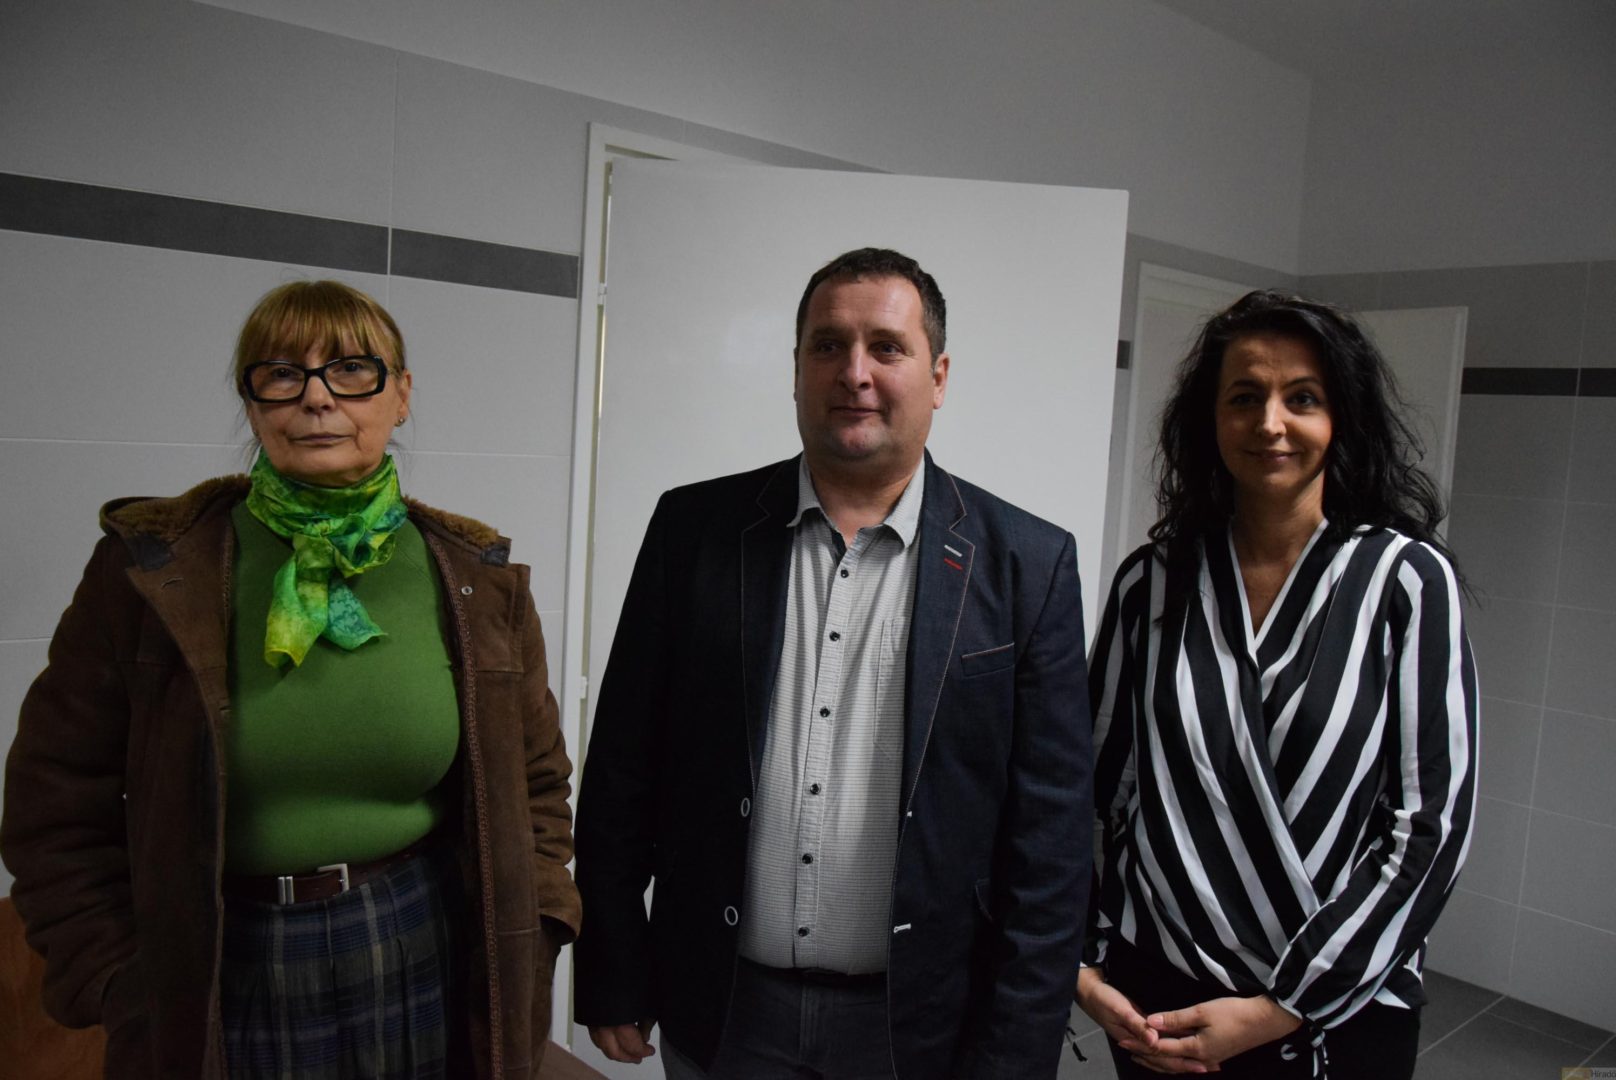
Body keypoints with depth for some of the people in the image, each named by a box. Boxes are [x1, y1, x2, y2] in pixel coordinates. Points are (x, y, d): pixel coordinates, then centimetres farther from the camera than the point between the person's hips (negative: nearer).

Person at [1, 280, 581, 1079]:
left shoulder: (475, 578, -3)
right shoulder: (151, 571, -7)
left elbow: (533, 783, 6)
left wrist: (520, 954, -2)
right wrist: (123, 991, -5)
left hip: (433, 972, 1)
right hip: (221, 988, -1)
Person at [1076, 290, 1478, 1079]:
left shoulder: (1406, 578, -8)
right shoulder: (1150, 581, -3)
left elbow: (1433, 822, -10)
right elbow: (1094, 784, 2)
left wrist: (1280, 1008, -12)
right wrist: (1078, 965, -6)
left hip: (1336, 1013, -1)